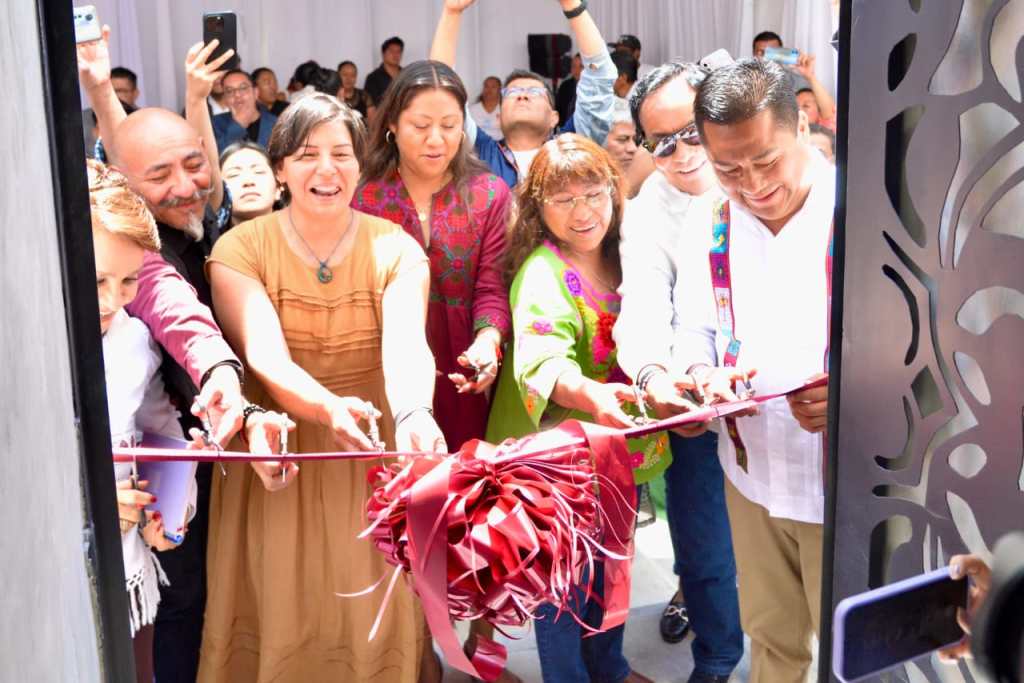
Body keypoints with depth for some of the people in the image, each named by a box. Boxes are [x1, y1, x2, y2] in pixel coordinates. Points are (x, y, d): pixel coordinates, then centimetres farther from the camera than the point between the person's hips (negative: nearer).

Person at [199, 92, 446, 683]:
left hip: (372, 458, 1)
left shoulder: (396, 249, -6)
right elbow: (265, 355, -24)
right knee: (284, 618, 9)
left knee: (376, 615, 10)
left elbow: (406, 344, -23)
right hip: (277, 457, -1)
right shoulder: (240, 249, -9)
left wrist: (413, 413, -46)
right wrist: (331, 410, -44)